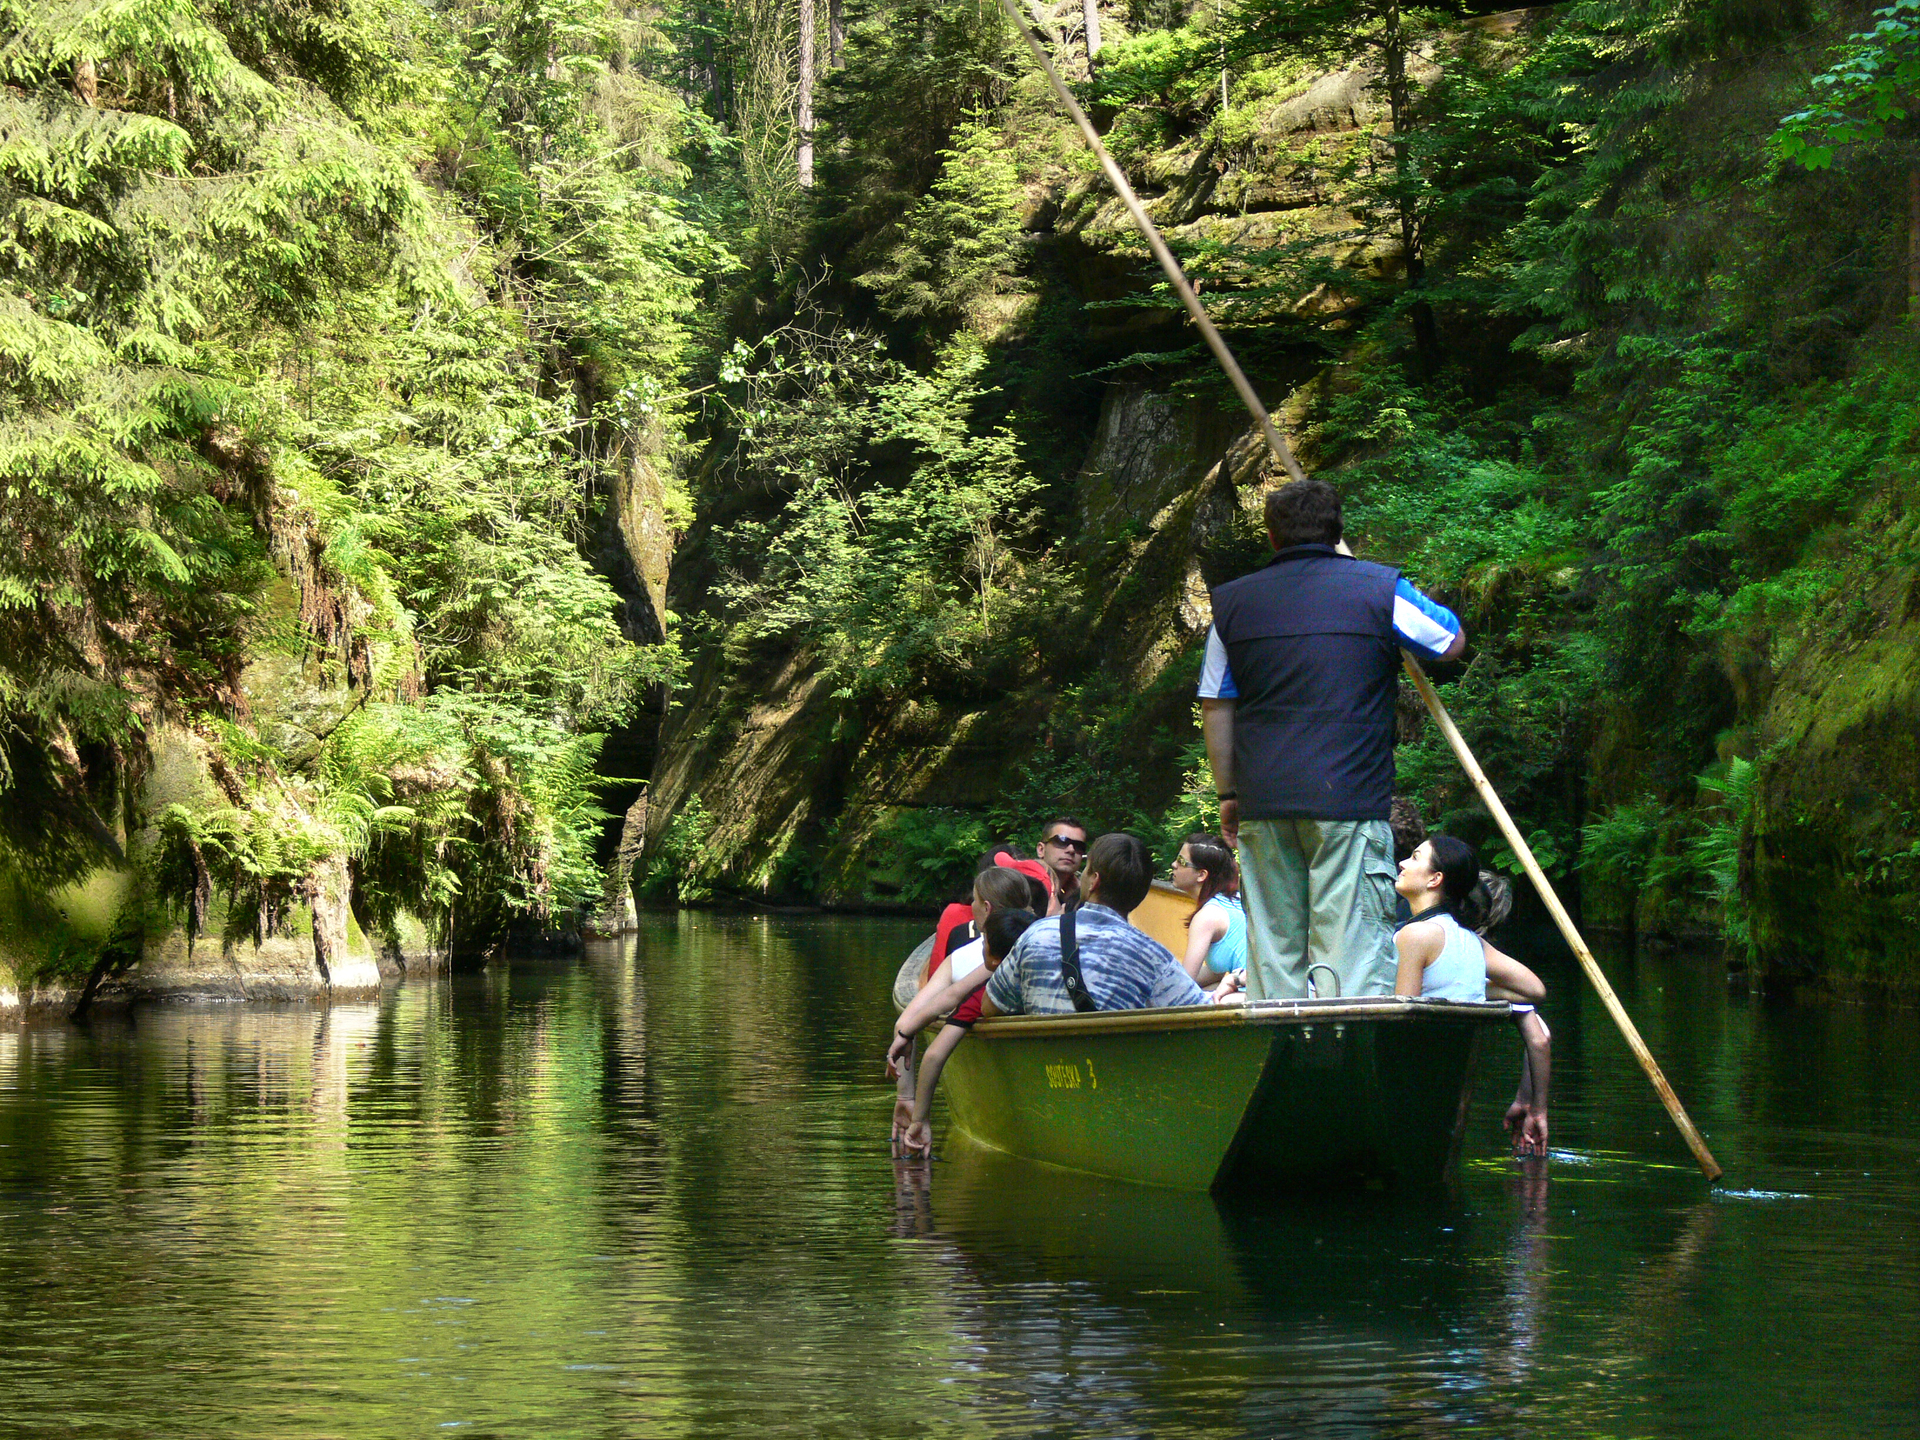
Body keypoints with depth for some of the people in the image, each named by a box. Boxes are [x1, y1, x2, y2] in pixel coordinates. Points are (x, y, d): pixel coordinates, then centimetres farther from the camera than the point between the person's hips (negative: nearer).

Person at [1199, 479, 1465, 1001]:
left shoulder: (1232, 601, 10)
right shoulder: (1378, 588, 2)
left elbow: (1215, 708, 11)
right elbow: (1452, 641, 18)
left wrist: (1228, 793, 19)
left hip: (1263, 801, 3)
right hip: (1350, 799, -3)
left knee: (1272, 949, 7)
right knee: (1354, 947, -5)